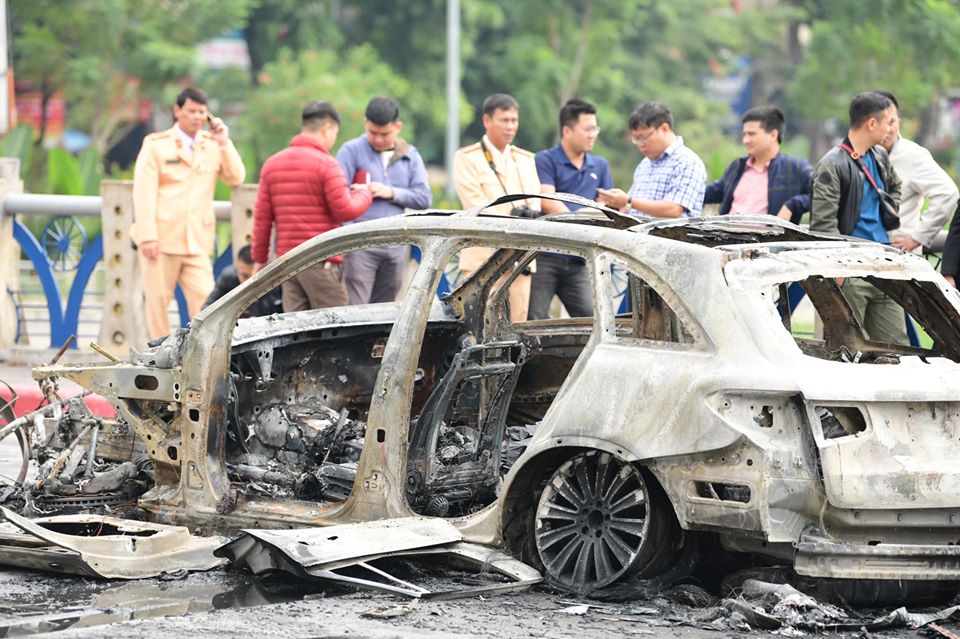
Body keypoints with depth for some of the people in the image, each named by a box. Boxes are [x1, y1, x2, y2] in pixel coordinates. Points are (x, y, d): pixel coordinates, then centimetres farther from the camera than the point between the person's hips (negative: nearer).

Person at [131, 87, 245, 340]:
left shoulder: (213, 145, 13)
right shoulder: (156, 144, 3)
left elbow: (236, 178, 4)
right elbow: (144, 192, -4)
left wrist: (224, 142, -5)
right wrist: (147, 236, -13)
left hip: (197, 241, 2)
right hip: (162, 238, -2)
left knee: (205, 298, -9)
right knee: (158, 299, 1)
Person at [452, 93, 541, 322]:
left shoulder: (525, 160, 22)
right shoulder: (467, 158, 5)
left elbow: (535, 200, 10)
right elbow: (475, 205, -7)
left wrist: (530, 213, -14)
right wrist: (512, 214, -18)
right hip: (482, 255, -5)